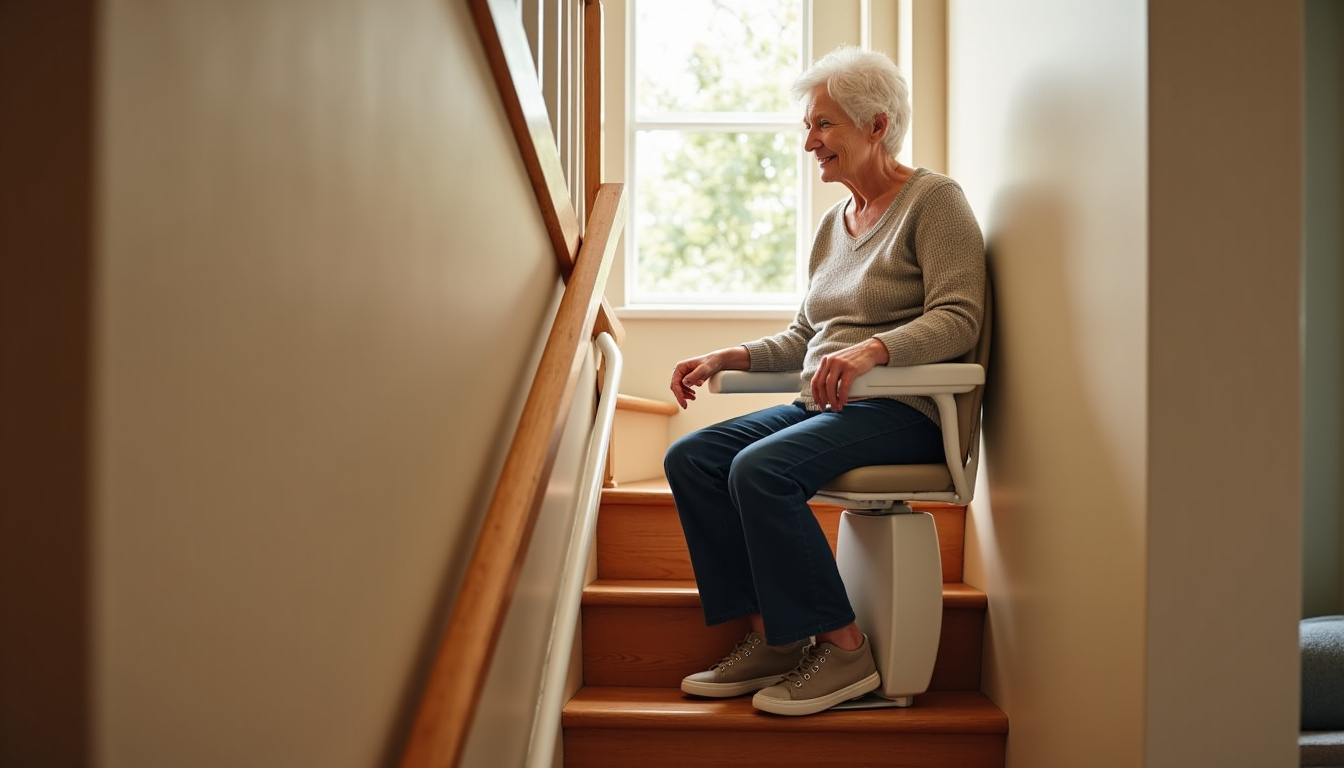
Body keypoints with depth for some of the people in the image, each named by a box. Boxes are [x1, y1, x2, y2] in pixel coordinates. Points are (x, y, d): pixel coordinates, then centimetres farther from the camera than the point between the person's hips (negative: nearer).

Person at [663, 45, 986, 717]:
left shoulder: (934, 200, -3)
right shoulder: (833, 223, 21)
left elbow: (958, 319, -15)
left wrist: (871, 349, -32)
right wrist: (728, 358, 7)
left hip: (903, 409, -8)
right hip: (824, 406, 8)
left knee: (760, 468, -30)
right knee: (689, 458, -9)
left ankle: (843, 650, -17)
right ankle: (771, 636, -7)